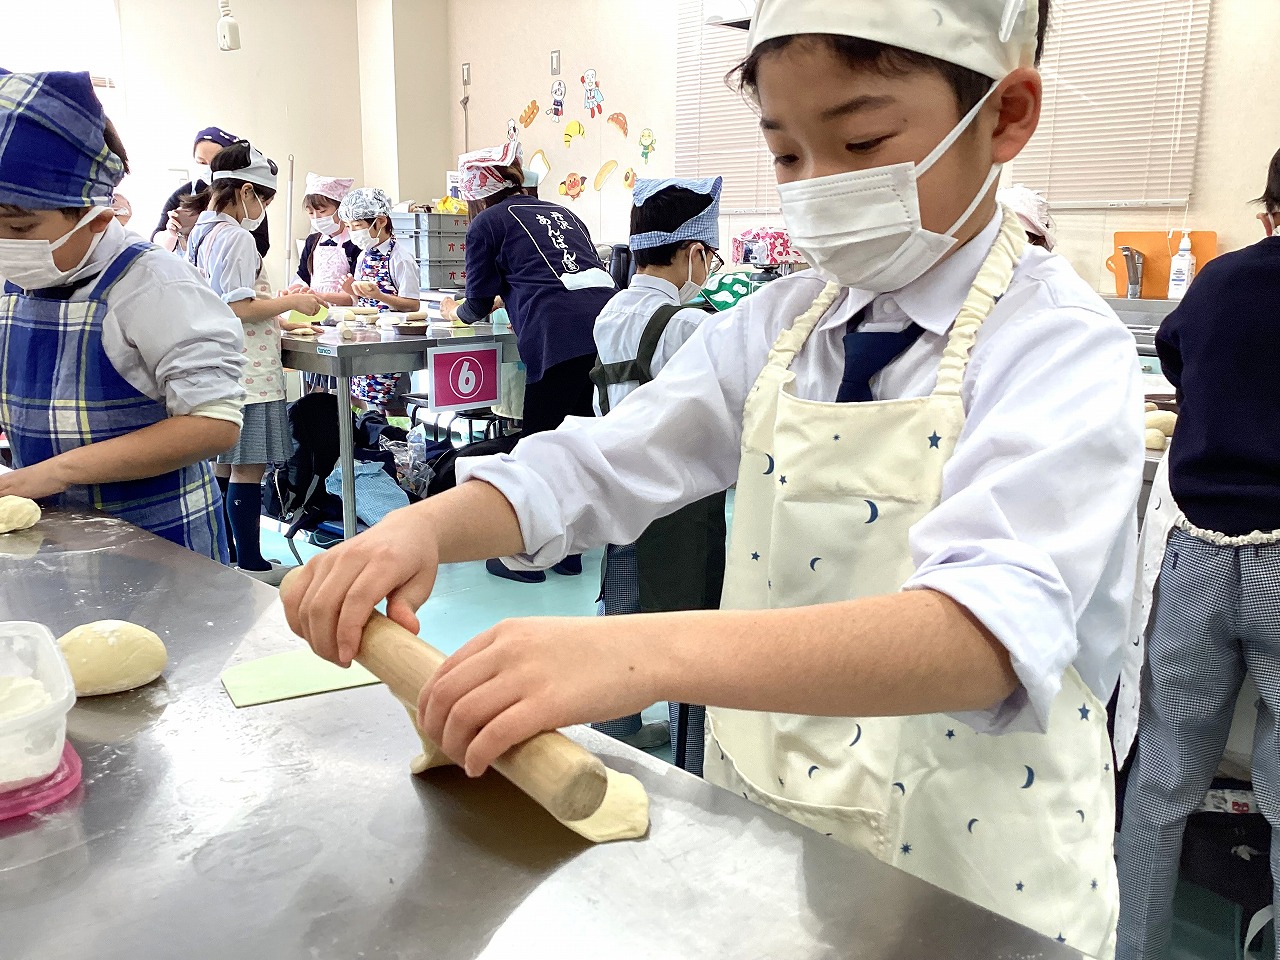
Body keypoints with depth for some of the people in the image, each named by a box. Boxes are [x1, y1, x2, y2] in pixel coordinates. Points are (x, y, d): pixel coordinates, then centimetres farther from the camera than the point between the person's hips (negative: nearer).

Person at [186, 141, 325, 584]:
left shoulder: (201, 234, 14)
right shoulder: (237, 237, -14)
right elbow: (240, 308, -19)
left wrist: (276, 318, 19)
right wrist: (291, 301, -8)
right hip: (246, 369, -10)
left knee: (225, 465, 14)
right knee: (249, 467, -4)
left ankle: (228, 558, 22)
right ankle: (251, 564, 3)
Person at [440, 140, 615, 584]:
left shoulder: (487, 223, 10)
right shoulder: (560, 212, 28)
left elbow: (479, 302, 15)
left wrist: (457, 311, 38)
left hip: (559, 339, -6)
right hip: (606, 319, 7)